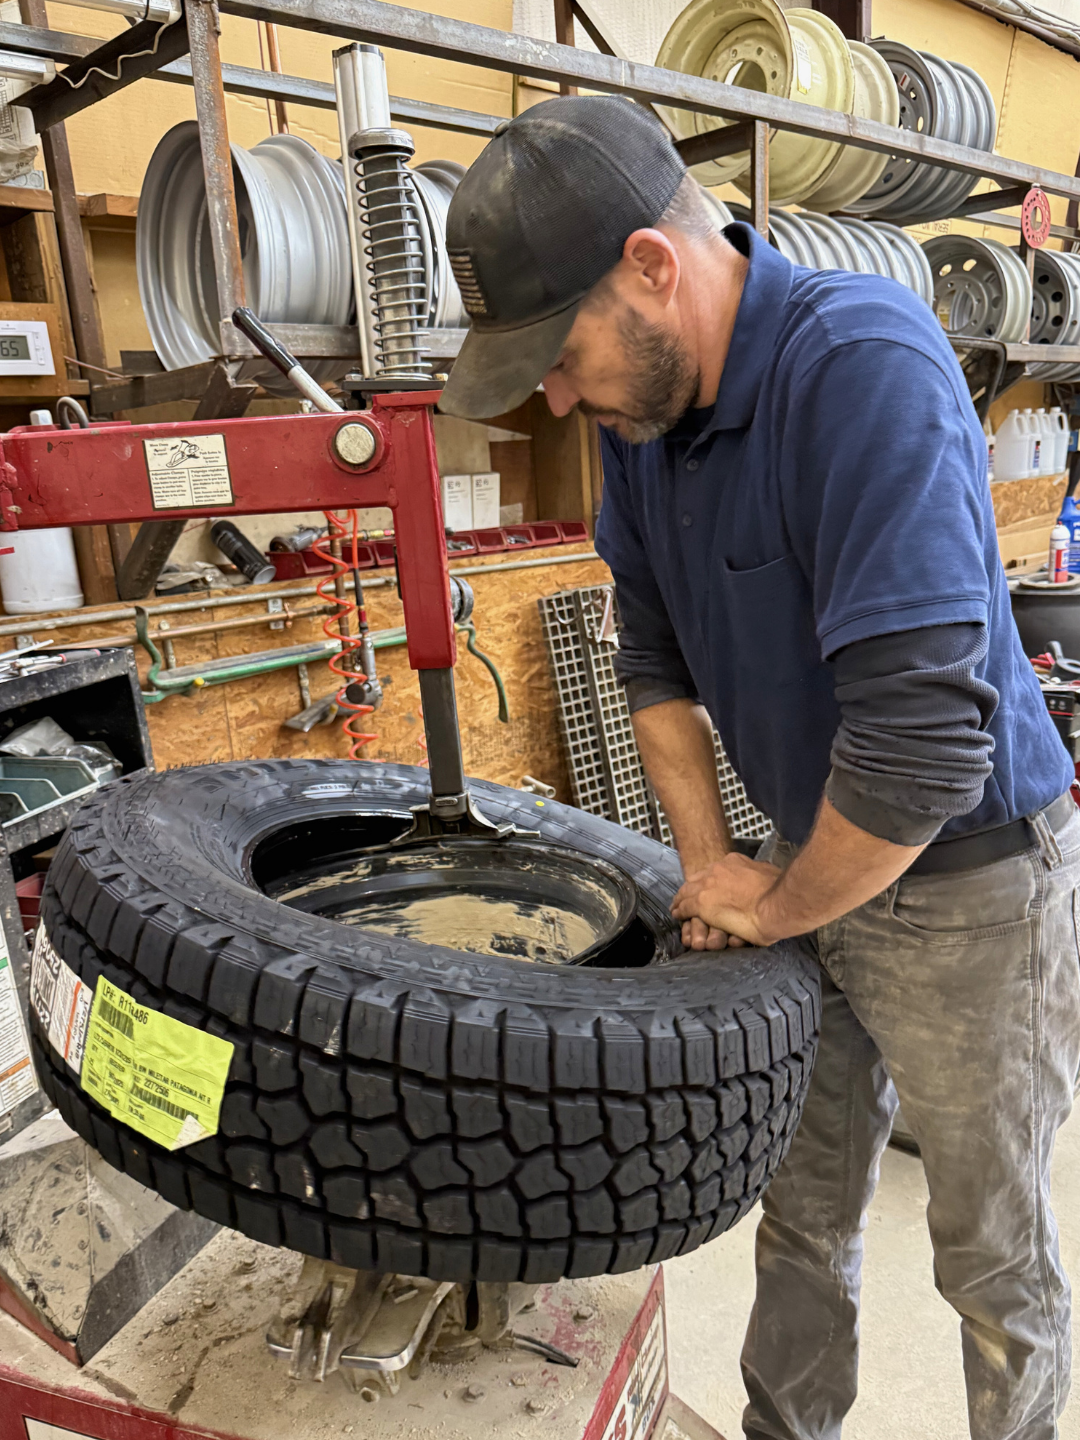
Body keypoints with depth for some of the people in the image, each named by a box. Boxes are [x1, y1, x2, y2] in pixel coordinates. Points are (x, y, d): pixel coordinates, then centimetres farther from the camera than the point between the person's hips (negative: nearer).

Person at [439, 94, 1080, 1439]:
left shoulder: (866, 366, -28)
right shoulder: (642, 408, -3)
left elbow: (927, 736, -34)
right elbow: (655, 656, 7)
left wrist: (775, 911, -17)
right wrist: (709, 862, -1)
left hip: (964, 882, -6)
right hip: (813, 863, 7)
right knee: (803, 1210, 22)